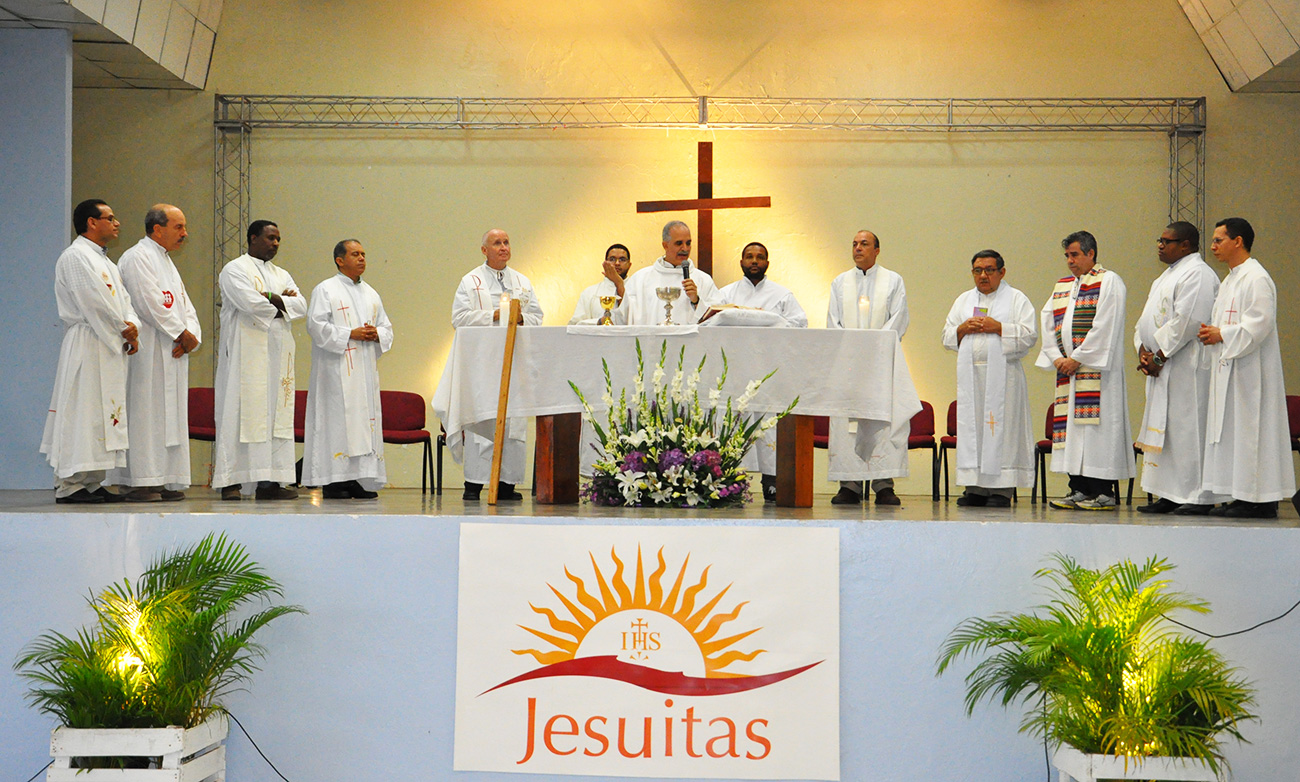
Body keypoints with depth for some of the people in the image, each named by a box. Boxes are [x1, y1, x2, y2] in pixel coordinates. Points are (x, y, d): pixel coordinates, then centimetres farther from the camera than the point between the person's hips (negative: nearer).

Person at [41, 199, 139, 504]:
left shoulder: (105, 261, 22)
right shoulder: (75, 256, -8)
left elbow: (123, 299, 17)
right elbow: (95, 302, -17)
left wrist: (132, 325, -2)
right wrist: (123, 330, -8)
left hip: (110, 347, 10)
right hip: (87, 345, -10)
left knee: (103, 414, 8)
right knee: (83, 413, -10)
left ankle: (92, 484, 12)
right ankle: (70, 486, -7)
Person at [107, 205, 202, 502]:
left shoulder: (167, 262, 23)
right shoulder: (137, 257, -6)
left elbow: (185, 306, 18)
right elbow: (151, 303, -16)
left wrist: (191, 335, -1)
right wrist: (182, 333, -12)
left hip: (173, 353, 9)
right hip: (148, 352, -9)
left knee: (170, 416, 6)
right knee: (147, 412, -10)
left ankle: (166, 482, 8)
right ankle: (141, 481, -9)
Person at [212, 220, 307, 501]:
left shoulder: (282, 275, 21)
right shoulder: (235, 270, 1)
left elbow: (301, 305, 5)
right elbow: (250, 303, -15)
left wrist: (271, 298, -10)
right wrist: (282, 304, -1)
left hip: (277, 354, 6)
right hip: (245, 352, -6)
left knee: (276, 413, 1)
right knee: (240, 413, -9)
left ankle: (269, 482, 1)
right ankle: (230, 481, -7)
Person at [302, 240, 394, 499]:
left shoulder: (370, 293, 19)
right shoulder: (325, 290, 0)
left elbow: (387, 327, 19)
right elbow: (316, 325, -10)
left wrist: (376, 334, -4)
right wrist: (350, 334, -16)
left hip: (366, 370, 6)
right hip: (337, 370, -6)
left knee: (365, 419, 3)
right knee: (338, 420, -9)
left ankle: (360, 480, 6)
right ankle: (333, 481, -6)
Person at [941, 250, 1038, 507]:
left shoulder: (1017, 299, 7)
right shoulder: (964, 300, 19)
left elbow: (1029, 335, -4)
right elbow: (947, 337, 15)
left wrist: (998, 327, -12)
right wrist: (964, 328, -4)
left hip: (1002, 373, -4)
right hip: (970, 373, 4)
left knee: (1001, 426, -7)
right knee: (971, 426, 0)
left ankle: (1002, 488, -5)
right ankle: (975, 488, 5)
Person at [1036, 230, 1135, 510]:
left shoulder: (1109, 282, -3)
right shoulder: (1063, 285, 19)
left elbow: (1105, 327, -13)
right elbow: (1048, 323, 14)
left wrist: (1078, 358, -14)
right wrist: (1057, 357, -1)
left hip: (1096, 369, -7)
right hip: (1068, 370, 7)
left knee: (1097, 425, -9)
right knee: (1073, 425, 5)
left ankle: (1103, 493, -6)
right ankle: (1079, 490, 8)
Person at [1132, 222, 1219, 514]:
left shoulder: (1197, 274, -9)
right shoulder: (1168, 275, 21)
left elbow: (1187, 321, -19)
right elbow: (1148, 319, 21)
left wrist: (1158, 356, -17)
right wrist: (1143, 350, 4)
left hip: (1185, 366, -10)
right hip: (1161, 367, 10)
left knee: (1188, 428, -8)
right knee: (1162, 429, 8)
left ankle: (1199, 496, -4)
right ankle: (1169, 495, 13)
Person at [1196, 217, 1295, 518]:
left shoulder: (1256, 279, -12)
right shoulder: (1230, 280, 19)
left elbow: (1257, 327, -20)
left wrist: (1221, 335, -13)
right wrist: (1211, 332, 6)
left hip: (1250, 371, -10)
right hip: (1228, 369, 10)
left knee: (1251, 431, -7)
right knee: (1229, 432, 9)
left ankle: (1262, 500, -3)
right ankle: (1240, 497, 13)